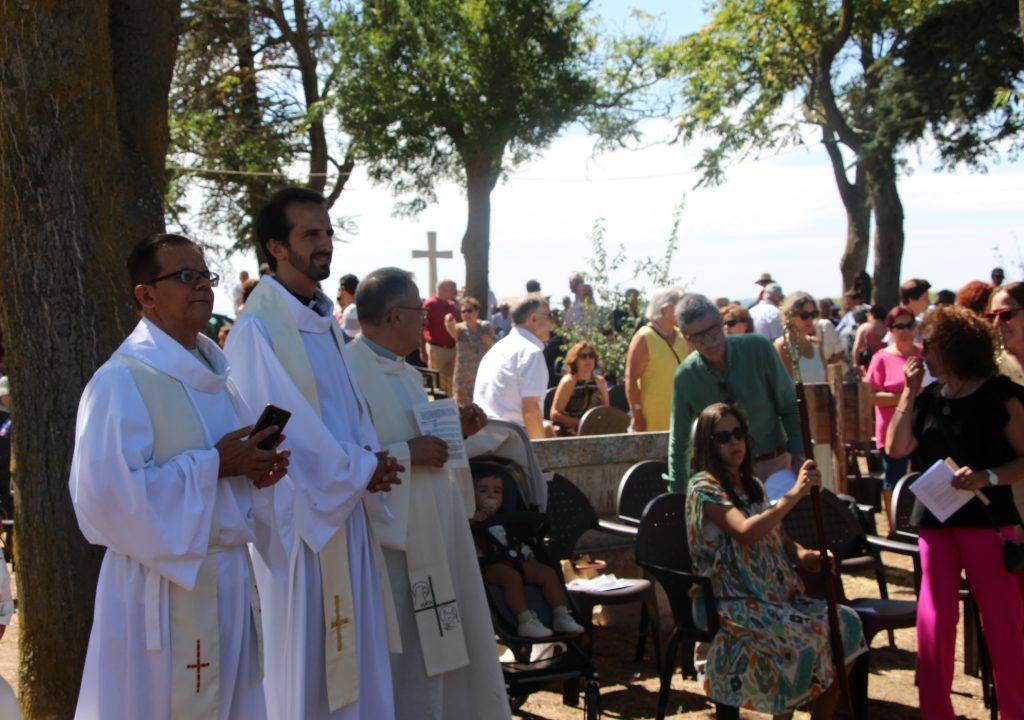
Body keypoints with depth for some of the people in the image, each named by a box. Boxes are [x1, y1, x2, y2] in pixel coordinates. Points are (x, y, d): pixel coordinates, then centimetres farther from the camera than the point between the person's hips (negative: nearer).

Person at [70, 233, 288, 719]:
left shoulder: (217, 374, 12)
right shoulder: (122, 381, -14)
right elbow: (105, 489, -23)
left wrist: (260, 471, -2)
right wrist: (212, 465, -20)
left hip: (230, 576, 8)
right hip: (164, 584, -8)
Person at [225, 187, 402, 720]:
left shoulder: (325, 322, 13)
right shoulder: (258, 328, -14)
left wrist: (370, 464, -3)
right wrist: (360, 471, -12)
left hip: (345, 507, 8)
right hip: (299, 518, -8)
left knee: (354, 652, 13)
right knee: (305, 656, 0)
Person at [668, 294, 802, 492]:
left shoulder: (758, 347, -11)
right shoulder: (685, 377, -7)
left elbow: (789, 406, -2)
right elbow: (679, 441, 1)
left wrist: (798, 457, -6)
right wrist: (678, 496, 0)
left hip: (775, 462, 0)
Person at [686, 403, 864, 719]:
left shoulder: (752, 485, 17)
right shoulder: (704, 487, -9)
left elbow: (777, 537, 20)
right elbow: (746, 532, -26)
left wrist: (803, 555, -2)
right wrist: (794, 494, -29)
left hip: (777, 595, 8)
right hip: (732, 606, -8)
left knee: (845, 623, -9)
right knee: (801, 637, -29)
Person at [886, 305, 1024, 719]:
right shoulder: (929, 398, 12)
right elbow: (897, 448, 0)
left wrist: (987, 477, -22)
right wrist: (910, 393, -1)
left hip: (988, 521, -5)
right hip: (936, 522, 5)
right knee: (933, 619, 3)